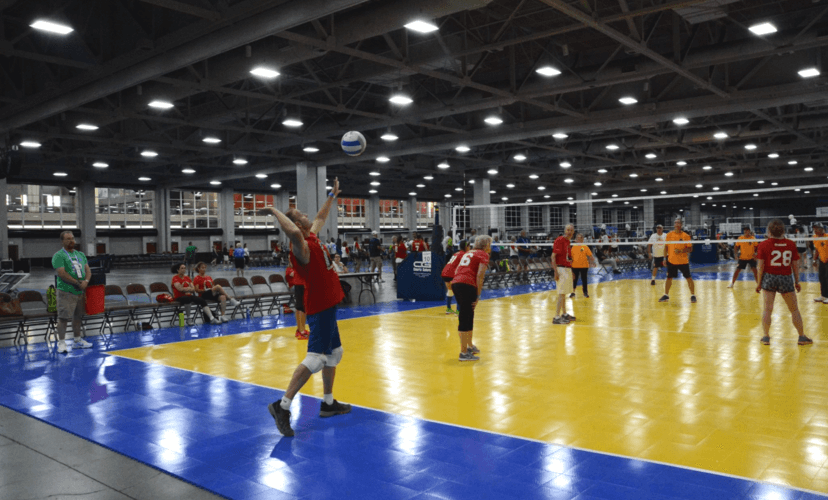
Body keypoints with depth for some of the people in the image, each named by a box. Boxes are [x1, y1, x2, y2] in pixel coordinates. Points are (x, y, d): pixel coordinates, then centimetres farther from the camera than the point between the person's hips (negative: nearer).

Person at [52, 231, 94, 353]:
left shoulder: (80, 254, 15)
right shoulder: (58, 256, -6)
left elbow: (87, 270, 10)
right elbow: (62, 274, -15)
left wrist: (86, 281, -10)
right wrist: (78, 283, -15)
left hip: (80, 291, 7)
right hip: (66, 292, -7)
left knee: (78, 316, 13)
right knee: (63, 317, -7)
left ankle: (78, 341, 24)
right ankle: (61, 343, -1)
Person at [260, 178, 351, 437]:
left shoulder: (312, 238, 10)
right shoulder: (303, 247, -18)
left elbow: (320, 218, 30)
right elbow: (293, 232, -42)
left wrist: (332, 196, 36)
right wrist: (275, 211, -31)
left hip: (326, 305, 10)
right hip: (320, 307, -10)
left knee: (334, 352, 17)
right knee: (316, 357, -15)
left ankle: (328, 403, 26)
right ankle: (282, 406, -14)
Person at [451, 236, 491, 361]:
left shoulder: (468, 253, 25)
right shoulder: (483, 255, 3)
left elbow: (456, 271, 21)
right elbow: (479, 275, -11)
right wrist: (478, 295, -11)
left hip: (455, 283, 8)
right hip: (467, 286, -8)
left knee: (468, 317, 21)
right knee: (465, 319, -4)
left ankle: (470, 346, 35)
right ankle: (464, 353, 1)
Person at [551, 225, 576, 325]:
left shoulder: (568, 241, 15)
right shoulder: (559, 240, -12)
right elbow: (553, 256, -17)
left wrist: (571, 271, 22)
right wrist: (556, 271, -23)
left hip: (567, 269, 9)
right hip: (561, 269, -9)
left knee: (564, 294, 16)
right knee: (561, 294, -10)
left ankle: (564, 314, 26)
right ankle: (556, 317, -8)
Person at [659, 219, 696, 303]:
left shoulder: (685, 236, -6)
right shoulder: (669, 235, 2)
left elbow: (690, 249, -6)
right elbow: (666, 247, 9)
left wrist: (681, 251, -21)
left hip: (683, 261, -2)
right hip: (671, 260, 2)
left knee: (688, 278, -1)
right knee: (669, 277, 8)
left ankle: (693, 295, 12)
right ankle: (666, 295, 21)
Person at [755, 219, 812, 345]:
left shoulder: (764, 245, -6)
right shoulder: (791, 245, -1)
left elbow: (761, 266, -6)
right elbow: (795, 265, 2)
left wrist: (759, 283, 1)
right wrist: (797, 282, 12)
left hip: (769, 278, -1)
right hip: (786, 279, 1)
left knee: (767, 309, 5)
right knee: (794, 309, 13)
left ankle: (766, 337, 7)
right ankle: (802, 337, 20)